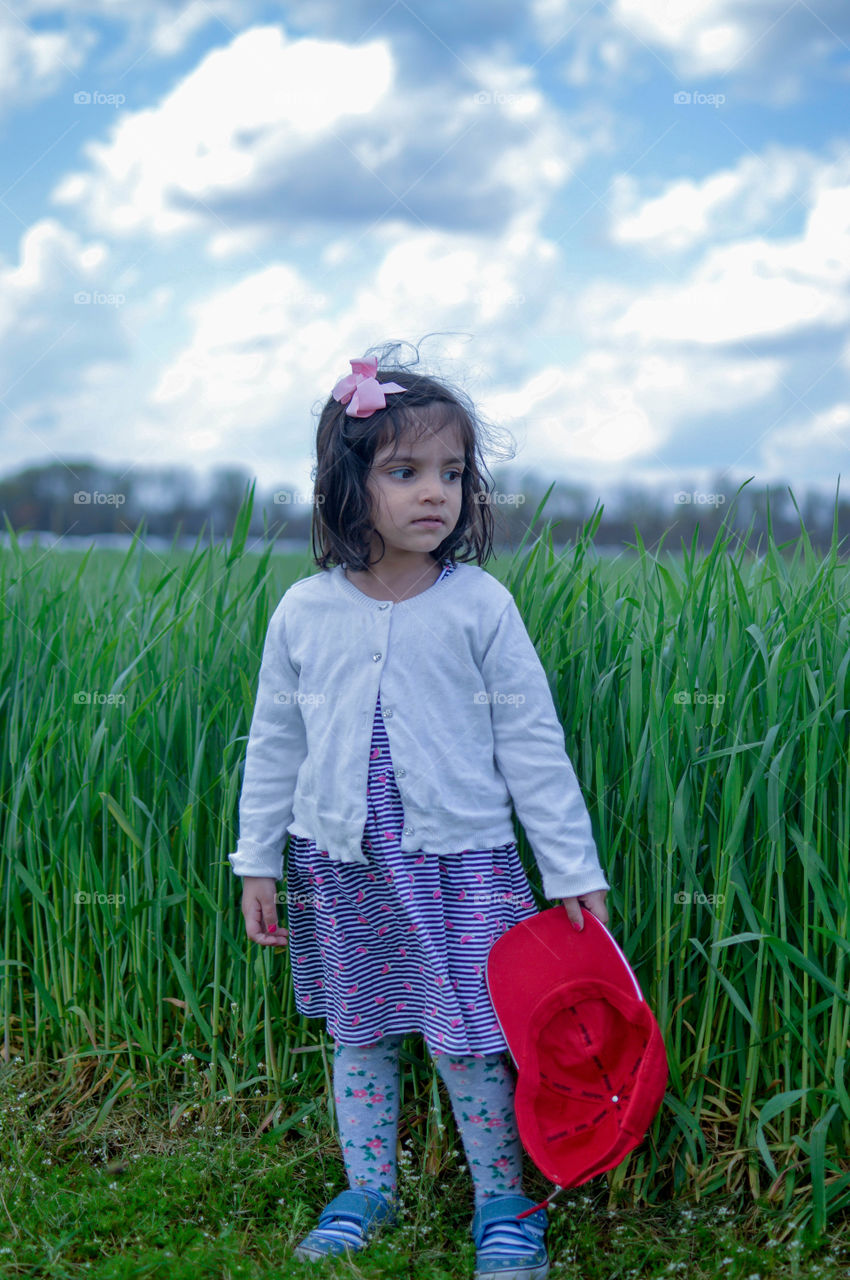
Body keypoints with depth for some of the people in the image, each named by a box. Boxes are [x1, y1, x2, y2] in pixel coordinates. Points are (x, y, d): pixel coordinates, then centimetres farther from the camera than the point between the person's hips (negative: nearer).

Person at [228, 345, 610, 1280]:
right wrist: (256, 862, 8)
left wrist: (573, 869, -2)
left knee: (468, 1047, 3)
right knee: (356, 1036, 15)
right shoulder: (304, 611, -2)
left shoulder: (480, 606, -8)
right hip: (339, 864, 3)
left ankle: (503, 1204, 23)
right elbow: (273, 745, 7)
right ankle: (368, 1191, 34)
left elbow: (532, 744, -3)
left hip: (461, 862, -2)